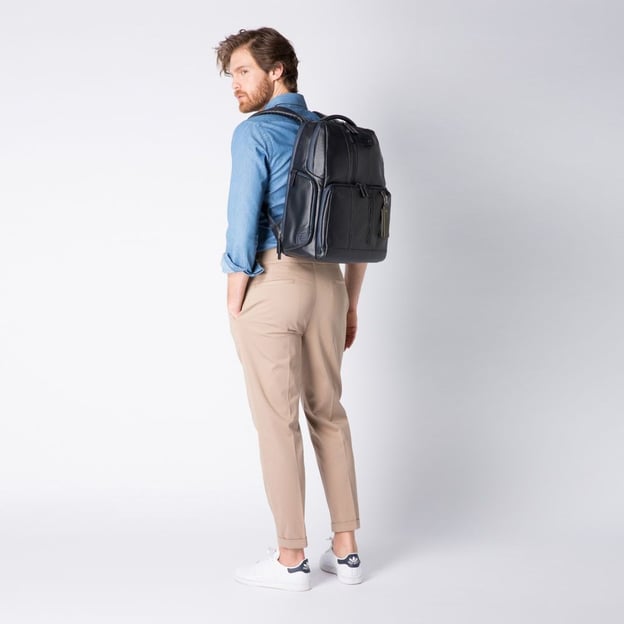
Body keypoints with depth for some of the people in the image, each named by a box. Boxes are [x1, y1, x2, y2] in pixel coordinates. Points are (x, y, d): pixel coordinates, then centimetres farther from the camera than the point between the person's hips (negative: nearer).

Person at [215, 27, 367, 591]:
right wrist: (350, 304, 18)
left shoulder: (254, 132, -8)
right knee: (329, 413, 15)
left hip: (271, 285, -7)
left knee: (277, 422, 2)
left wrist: (234, 306, -6)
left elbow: (243, 226, -14)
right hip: (328, 285, 7)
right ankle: (345, 550, 21)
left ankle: (292, 559, 12)